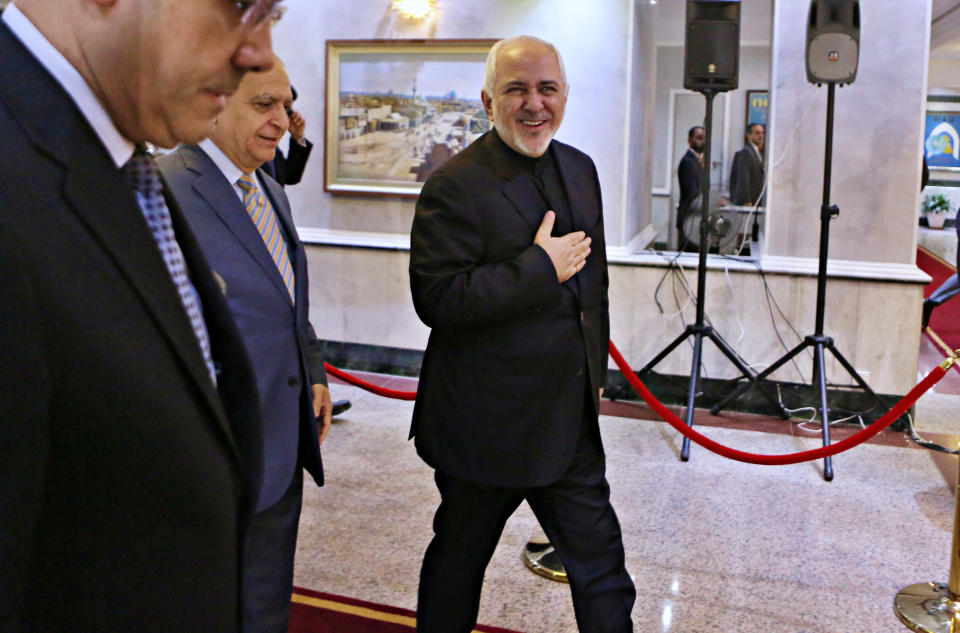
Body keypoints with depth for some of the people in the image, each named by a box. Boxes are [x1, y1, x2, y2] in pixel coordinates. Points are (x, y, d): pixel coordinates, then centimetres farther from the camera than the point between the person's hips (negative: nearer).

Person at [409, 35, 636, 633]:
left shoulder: (581, 168, 8)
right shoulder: (454, 186, -15)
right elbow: (437, 299, -24)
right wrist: (541, 267, -22)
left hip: (572, 421, 6)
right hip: (485, 425, -6)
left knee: (601, 565, 14)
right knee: (460, 558, 16)